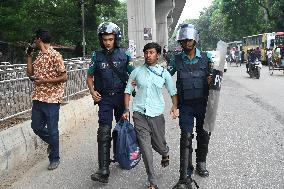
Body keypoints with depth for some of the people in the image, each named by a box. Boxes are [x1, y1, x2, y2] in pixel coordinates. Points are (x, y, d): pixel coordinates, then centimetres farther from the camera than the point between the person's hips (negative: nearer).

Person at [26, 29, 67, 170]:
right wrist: (29, 56, 10)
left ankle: (54, 158, 18)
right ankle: (52, 142, 40)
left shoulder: (55, 55, -12)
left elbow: (64, 77, -14)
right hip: (38, 98, 8)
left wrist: (45, 80, -18)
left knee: (52, 130, 3)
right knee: (36, 126, 14)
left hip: (52, 99, -7)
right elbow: (30, 73, 16)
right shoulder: (39, 55, 12)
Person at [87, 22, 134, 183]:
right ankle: (103, 171, -10)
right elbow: (90, 77, 8)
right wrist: (92, 91, -9)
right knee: (104, 132, -9)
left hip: (121, 96, 1)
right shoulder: (97, 56, 1)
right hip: (105, 98, 0)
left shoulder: (124, 55, -2)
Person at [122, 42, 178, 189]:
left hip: (156, 114, 0)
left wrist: (174, 107, -2)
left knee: (159, 144, 11)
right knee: (145, 147, -5)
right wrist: (126, 110, 3)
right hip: (139, 114, 0)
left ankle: (165, 154, 51)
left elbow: (173, 92, 12)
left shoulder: (164, 73, 4)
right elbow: (128, 91, 11)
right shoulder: (137, 72, 4)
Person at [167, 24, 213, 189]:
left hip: (203, 103, 2)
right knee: (186, 138, -7)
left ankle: (201, 163, 39)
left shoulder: (206, 58, 2)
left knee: (204, 135, 14)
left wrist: (212, 79, -14)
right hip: (186, 105, -1)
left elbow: (214, 75, 10)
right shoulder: (177, 60, 1)